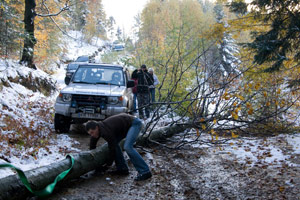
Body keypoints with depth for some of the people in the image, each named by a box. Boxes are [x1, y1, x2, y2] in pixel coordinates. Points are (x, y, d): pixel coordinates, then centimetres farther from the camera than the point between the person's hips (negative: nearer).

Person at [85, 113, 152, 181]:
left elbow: (112, 148, -19)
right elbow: (92, 146, 10)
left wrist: (109, 164, -5)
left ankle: (145, 172, -24)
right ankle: (123, 169, 8)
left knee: (127, 147, -24)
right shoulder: (99, 128, -2)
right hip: (127, 125, 10)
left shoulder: (106, 131, -29)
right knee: (114, 142, 4)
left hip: (134, 123, -10)